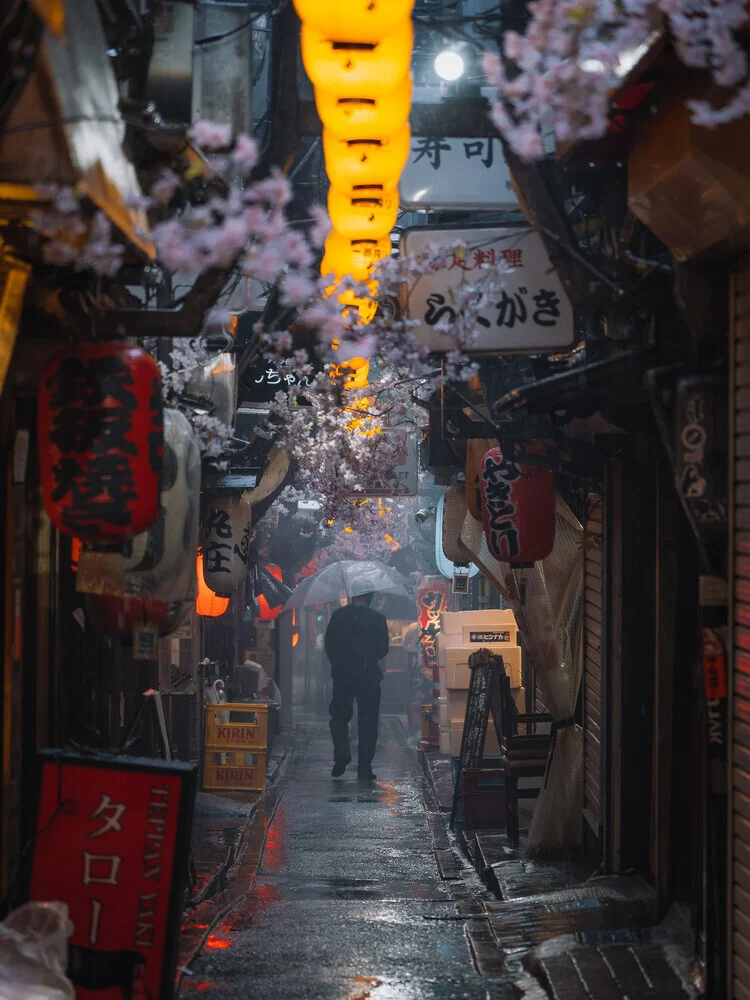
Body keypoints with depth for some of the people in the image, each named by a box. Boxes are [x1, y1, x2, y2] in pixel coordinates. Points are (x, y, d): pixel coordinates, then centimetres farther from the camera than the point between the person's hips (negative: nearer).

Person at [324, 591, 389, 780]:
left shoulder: (338, 615, 0)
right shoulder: (378, 619, -3)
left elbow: (329, 646, 2)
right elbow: (383, 650, 1)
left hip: (343, 675, 1)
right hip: (369, 677, -1)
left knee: (339, 717, 14)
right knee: (368, 722, 5)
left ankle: (342, 755, -7)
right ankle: (364, 768, 3)